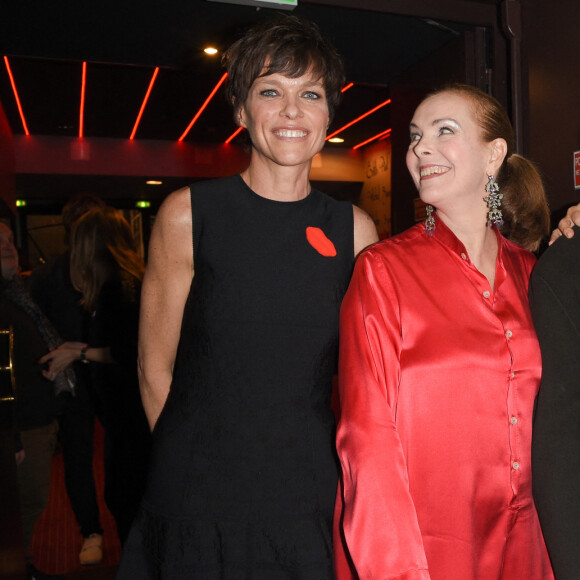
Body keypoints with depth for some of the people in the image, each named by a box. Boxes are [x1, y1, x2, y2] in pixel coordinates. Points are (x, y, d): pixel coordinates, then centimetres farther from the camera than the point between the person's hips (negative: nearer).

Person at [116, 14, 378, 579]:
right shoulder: (187, 214, -7)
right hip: (197, 497, -2)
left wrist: (319, 465, 4)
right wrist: (198, 465, -1)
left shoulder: (355, 230, 0)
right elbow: (156, 368, -2)